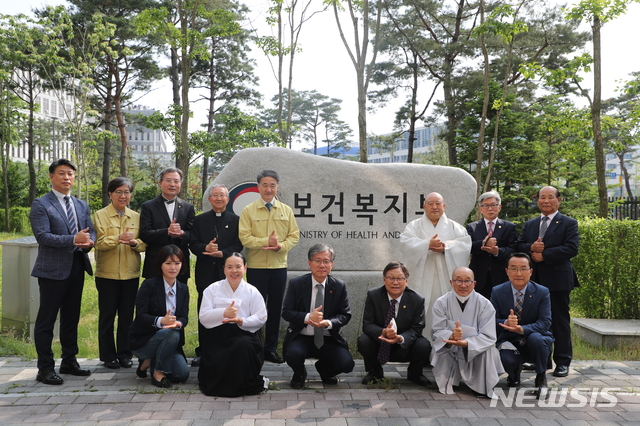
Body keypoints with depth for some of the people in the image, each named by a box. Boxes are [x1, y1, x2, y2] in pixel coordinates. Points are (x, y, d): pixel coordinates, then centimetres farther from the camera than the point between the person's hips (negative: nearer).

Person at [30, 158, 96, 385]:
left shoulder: (81, 205, 14)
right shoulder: (41, 204, -6)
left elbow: (91, 231, 11)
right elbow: (42, 236, -16)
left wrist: (89, 241, -12)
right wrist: (73, 240, -26)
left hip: (77, 267, 6)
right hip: (53, 269, -6)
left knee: (71, 317, 15)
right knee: (46, 319, 1)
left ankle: (69, 361, 27)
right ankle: (45, 368, 10)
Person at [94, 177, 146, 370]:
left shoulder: (136, 216, 9)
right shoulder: (101, 215, -1)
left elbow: (144, 244, 7)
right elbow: (98, 242, -10)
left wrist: (135, 242, -15)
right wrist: (118, 238, -25)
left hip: (131, 274, 3)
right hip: (107, 274, -3)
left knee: (127, 315, 7)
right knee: (107, 315, 5)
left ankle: (125, 354, 18)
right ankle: (108, 356, 17)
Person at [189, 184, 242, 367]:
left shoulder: (235, 220, 7)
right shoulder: (199, 220, 11)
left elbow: (238, 245, 0)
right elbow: (193, 244, 3)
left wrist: (222, 253, -17)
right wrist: (206, 248, -17)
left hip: (227, 271, -1)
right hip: (205, 272, 1)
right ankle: (202, 351, 12)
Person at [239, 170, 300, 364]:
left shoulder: (286, 210, 9)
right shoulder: (248, 211, 1)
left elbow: (294, 235, 6)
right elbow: (244, 237, -7)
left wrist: (281, 246, -13)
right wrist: (267, 241, -18)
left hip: (279, 266, 3)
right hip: (256, 267, -3)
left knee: (275, 308, 9)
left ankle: (271, 348, 20)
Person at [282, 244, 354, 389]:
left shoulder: (339, 286, 1)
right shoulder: (296, 284, -3)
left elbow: (345, 315, 1)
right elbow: (286, 312, -5)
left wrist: (328, 323, -21)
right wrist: (307, 317, -25)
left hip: (329, 340, 1)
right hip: (302, 337, -1)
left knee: (346, 363, -22)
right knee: (293, 354, -33)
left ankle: (324, 369, 17)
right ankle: (299, 374, 7)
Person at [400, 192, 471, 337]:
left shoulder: (455, 227, 16)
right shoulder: (414, 226, 13)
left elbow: (465, 244, 0)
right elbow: (405, 243, -5)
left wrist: (446, 247, -16)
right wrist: (427, 244, -18)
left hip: (447, 281, 1)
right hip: (422, 281, -1)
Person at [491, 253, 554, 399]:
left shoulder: (542, 292, -6)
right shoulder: (497, 292, -3)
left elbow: (545, 322, -17)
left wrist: (522, 329, -36)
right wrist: (506, 323, -34)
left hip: (535, 342, 0)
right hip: (509, 342, 1)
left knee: (535, 338, -36)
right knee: (505, 359, -33)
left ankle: (541, 379, -6)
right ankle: (515, 371, 11)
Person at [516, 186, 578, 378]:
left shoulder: (568, 223, 1)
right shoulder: (529, 224, 16)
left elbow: (571, 248, -13)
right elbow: (518, 245, 9)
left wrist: (544, 254, -16)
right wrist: (531, 247, -13)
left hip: (558, 280, -4)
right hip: (534, 280, 5)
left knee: (559, 320, 1)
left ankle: (562, 362, 11)